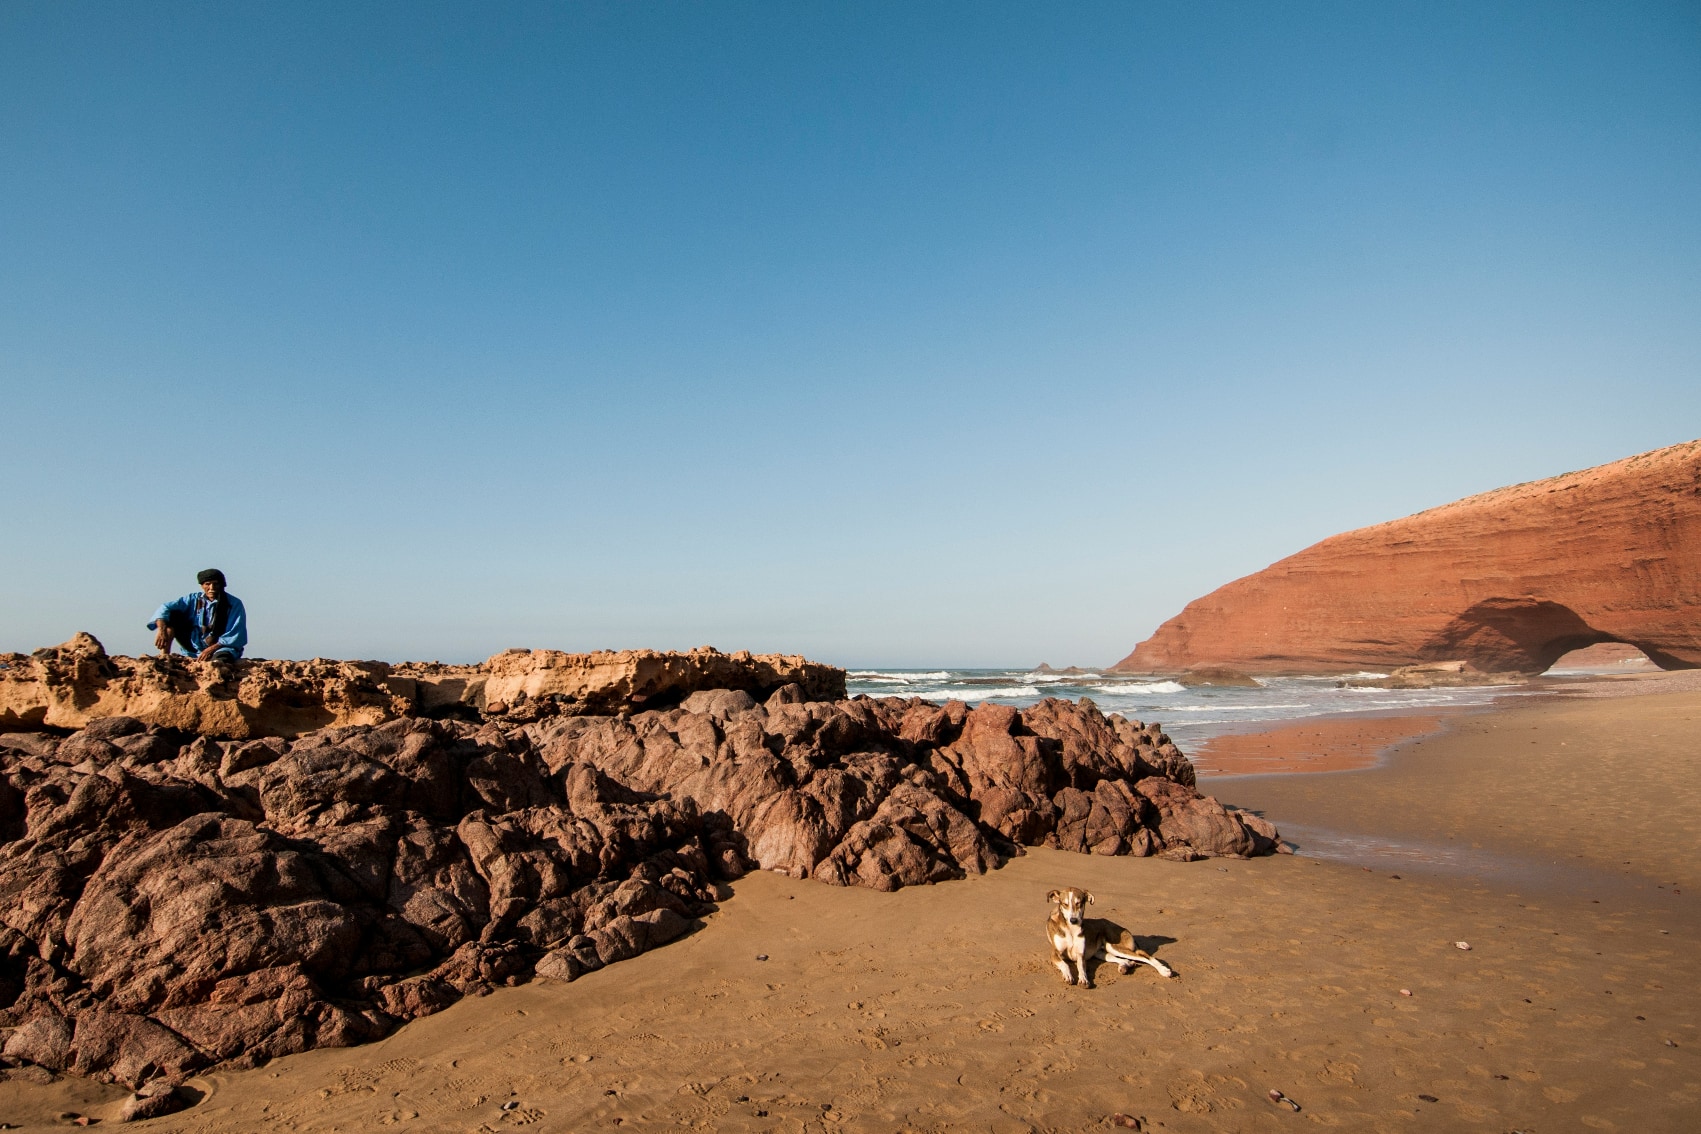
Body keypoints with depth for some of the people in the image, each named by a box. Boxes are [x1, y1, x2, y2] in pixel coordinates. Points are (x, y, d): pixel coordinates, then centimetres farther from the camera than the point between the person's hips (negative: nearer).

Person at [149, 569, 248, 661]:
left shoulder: (234, 604, -5)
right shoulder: (194, 600, 5)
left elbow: (237, 635, -10)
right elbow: (165, 608, -4)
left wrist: (212, 649, -18)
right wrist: (161, 630, -22)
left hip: (220, 648, -5)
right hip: (194, 647, 5)